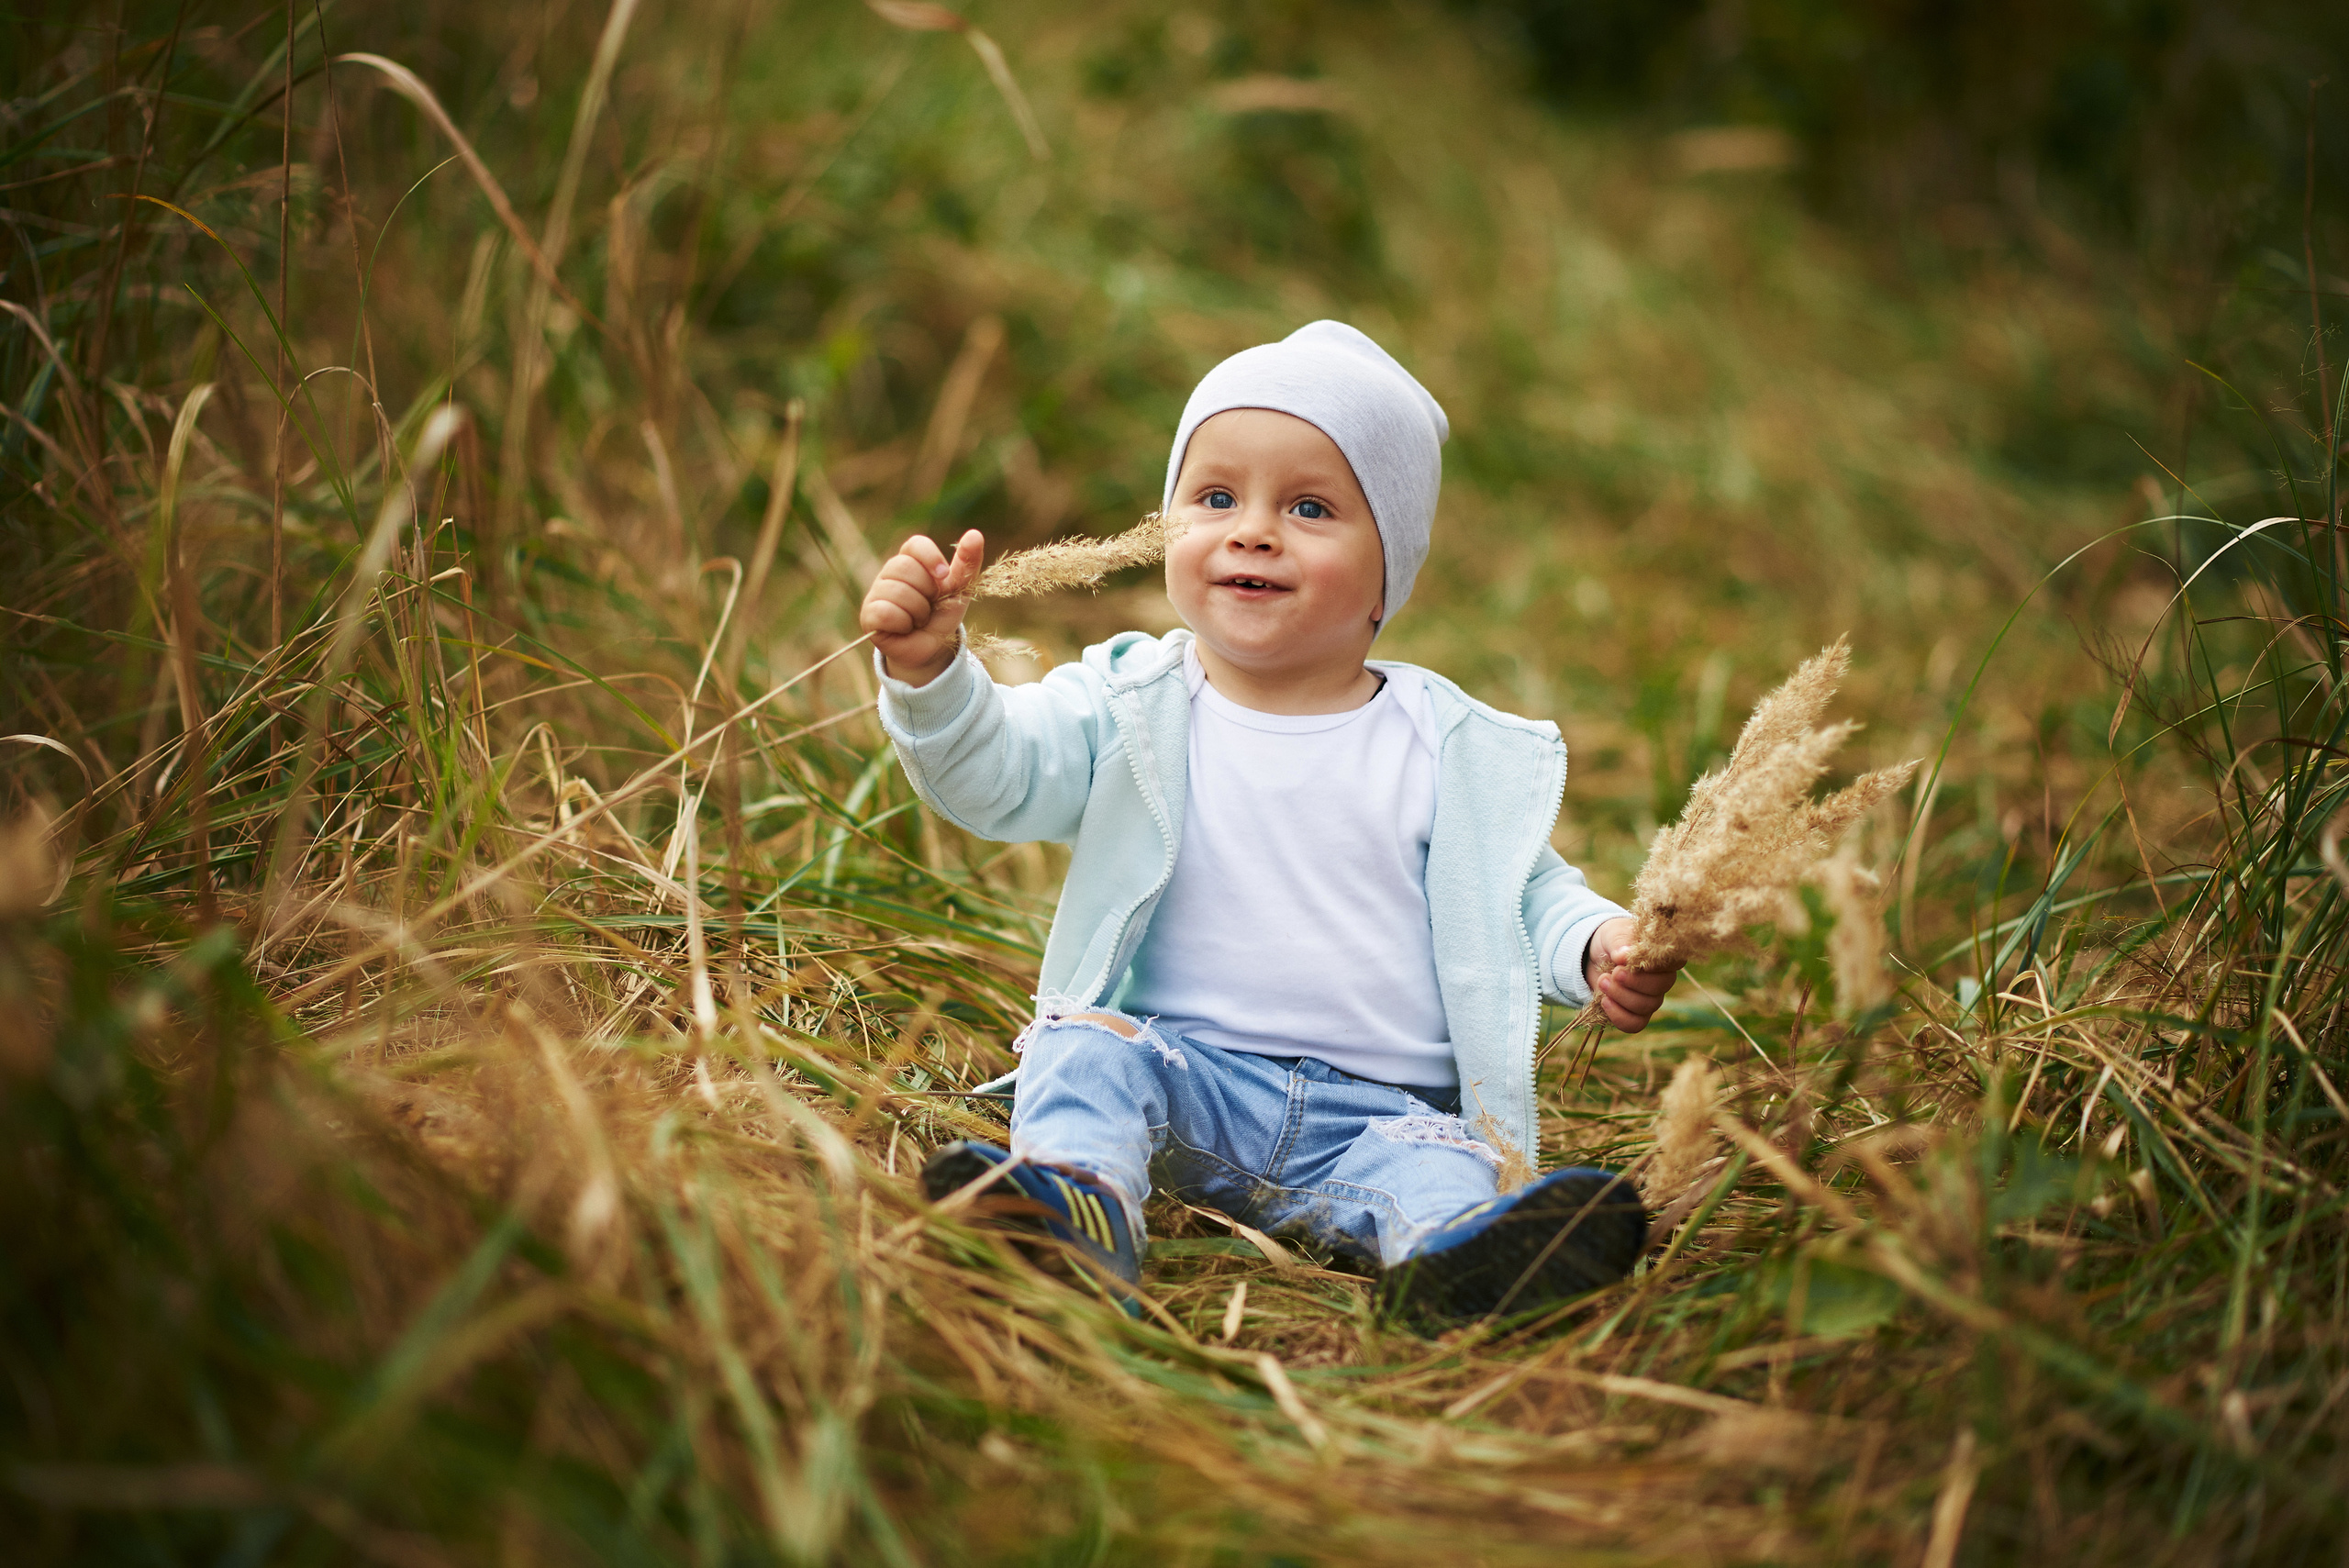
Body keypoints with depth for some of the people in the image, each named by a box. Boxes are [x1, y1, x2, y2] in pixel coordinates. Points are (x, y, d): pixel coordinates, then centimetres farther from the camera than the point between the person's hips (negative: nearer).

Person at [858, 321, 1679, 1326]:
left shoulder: (1452, 751, 6)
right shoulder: (1132, 708, 5)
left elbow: (1525, 887, 14)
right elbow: (992, 777, -6)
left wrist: (1597, 945, -8)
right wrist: (929, 669, -25)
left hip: (1377, 1109, 0)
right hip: (1184, 1074, 1)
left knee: (1441, 1169, -28)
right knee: (1086, 1045, -27)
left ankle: (1454, 1254, -57)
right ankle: (1076, 1199, -51)